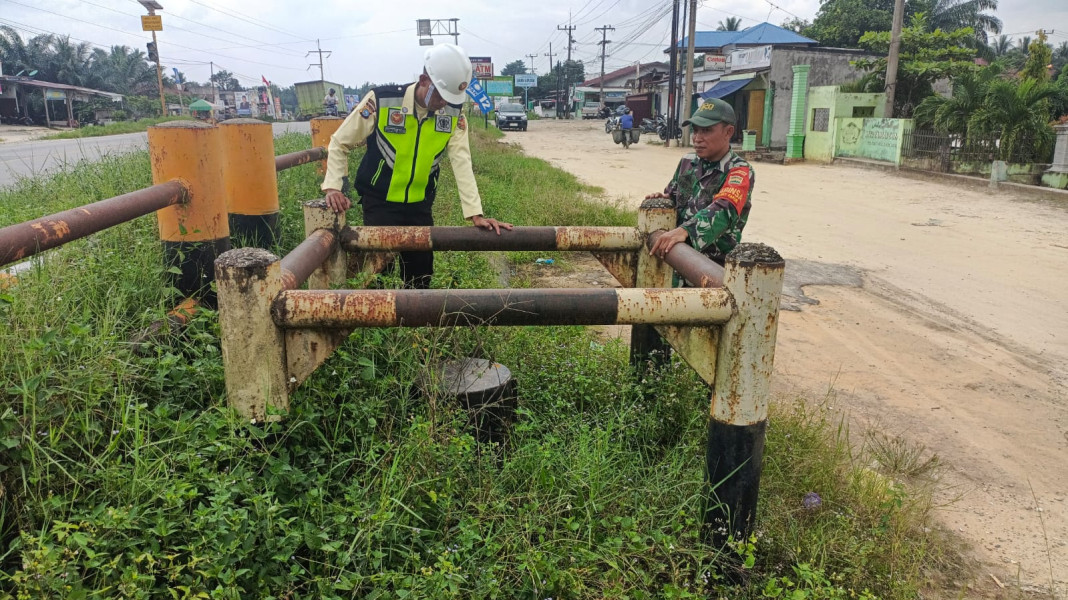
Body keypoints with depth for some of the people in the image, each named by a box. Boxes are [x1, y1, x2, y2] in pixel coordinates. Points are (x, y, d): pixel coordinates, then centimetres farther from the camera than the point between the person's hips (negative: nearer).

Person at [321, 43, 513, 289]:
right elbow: (340, 143, -6)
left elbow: (461, 163, -12)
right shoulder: (381, 100, -17)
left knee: (422, 271, 11)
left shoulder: (453, 114, -8)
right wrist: (333, 187, -17)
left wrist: (475, 214, -20)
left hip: (420, 205, 3)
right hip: (379, 202, -3)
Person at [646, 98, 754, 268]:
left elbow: (723, 210, -30)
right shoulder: (687, 161, 8)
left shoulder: (739, 171, -12)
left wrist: (685, 230, -46)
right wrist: (664, 198, -1)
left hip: (716, 265, -6)